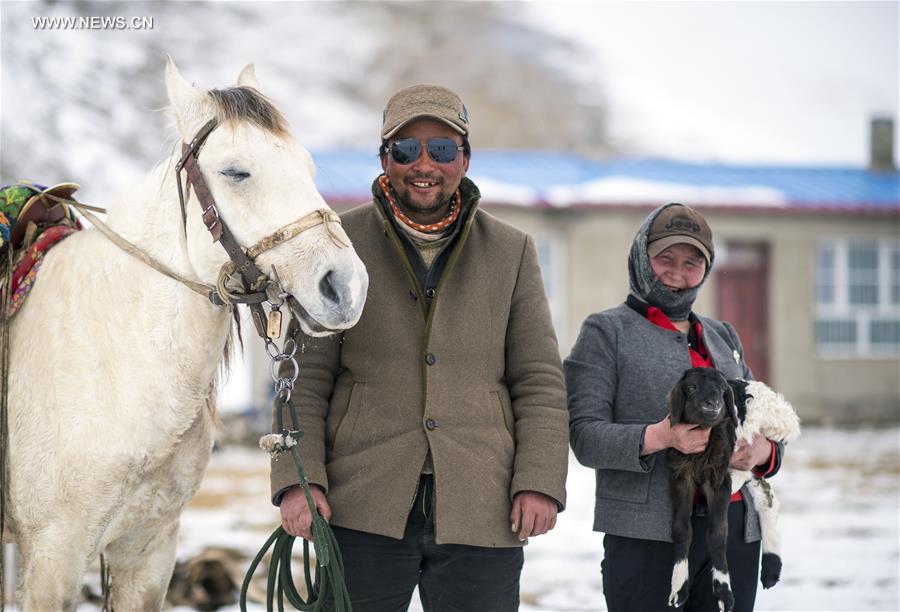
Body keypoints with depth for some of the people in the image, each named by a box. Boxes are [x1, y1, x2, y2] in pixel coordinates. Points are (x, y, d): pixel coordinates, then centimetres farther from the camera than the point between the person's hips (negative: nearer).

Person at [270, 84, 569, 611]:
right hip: (365, 509, -1)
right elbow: (305, 375, 5)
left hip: (481, 511, 1)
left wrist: (540, 483, -3)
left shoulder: (512, 252, 12)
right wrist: (298, 479, -7)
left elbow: (540, 380, 9)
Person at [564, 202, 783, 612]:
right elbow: (585, 435, -6)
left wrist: (762, 450, -5)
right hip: (647, 535, -5)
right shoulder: (606, 331, 4)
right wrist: (657, 438, -23)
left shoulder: (723, 337, 20)